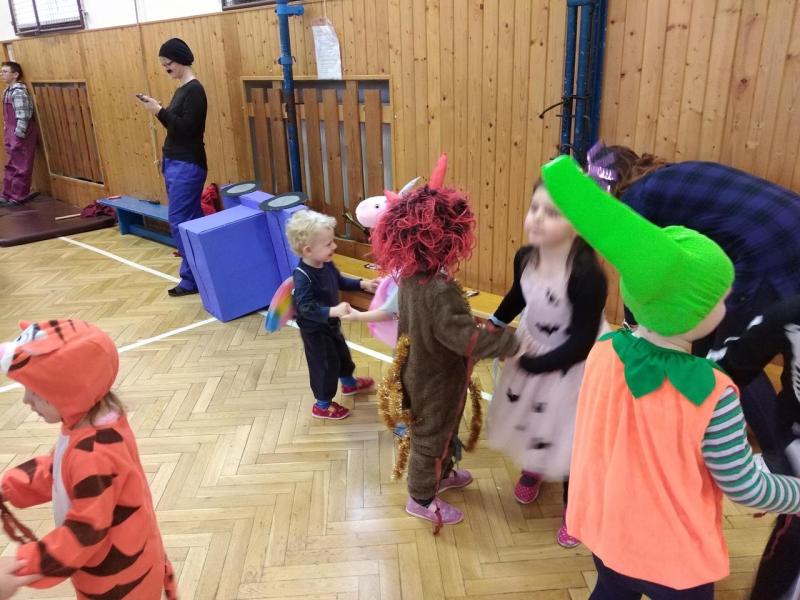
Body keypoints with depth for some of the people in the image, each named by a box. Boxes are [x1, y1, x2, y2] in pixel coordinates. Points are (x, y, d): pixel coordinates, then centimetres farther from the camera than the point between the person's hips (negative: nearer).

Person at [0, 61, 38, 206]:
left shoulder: (18, 91, -16)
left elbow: (23, 116, -21)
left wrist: (18, 135, -21)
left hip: (20, 135, -10)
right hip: (12, 134, 10)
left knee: (20, 167, 0)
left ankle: (18, 197, 8)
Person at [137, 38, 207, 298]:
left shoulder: (194, 90, -14)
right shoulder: (181, 89, 14)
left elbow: (188, 128, -20)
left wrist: (160, 111, -19)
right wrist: (158, 110, 10)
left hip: (187, 165, -10)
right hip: (174, 162, 10)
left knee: (179, 221, -7)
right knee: (192, 220, 13)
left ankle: (192, 279, 1)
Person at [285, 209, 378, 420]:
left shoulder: (326, 264, -9)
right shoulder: (302, 277, -35)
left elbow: (339, 281, 11)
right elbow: (306, 308, -41)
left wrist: (362, 284, 4)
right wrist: (333, 311, -52)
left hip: (330, 323, 8)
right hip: (315, 330, -8)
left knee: (342, 353, 28)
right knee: (325, 365, 8)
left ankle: (349, 383, 55)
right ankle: (322, 405, 30)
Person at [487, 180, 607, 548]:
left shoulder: (587, 275, -35)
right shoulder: (525, 257, -16)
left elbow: (581, 344, -28)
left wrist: (529, 365, -22)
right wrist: (492, 327, 3)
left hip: (574, 368, -6)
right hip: (531, 351, 6)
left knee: (569, 436, 8)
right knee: (527, 417, 25)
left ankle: (574, 508, 37)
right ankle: (532, 468, 58)